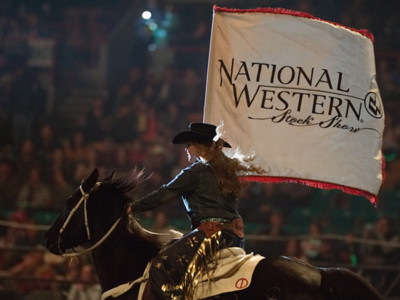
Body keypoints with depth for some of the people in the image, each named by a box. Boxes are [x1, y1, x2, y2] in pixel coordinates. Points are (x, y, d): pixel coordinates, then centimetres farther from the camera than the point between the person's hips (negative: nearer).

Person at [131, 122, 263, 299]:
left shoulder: (196, 171, -5)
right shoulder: (227, 170, 20)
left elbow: (165, 194, -4)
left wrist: (134, 208, 4)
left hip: (212, 232, -9)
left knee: (160, 267, -14)